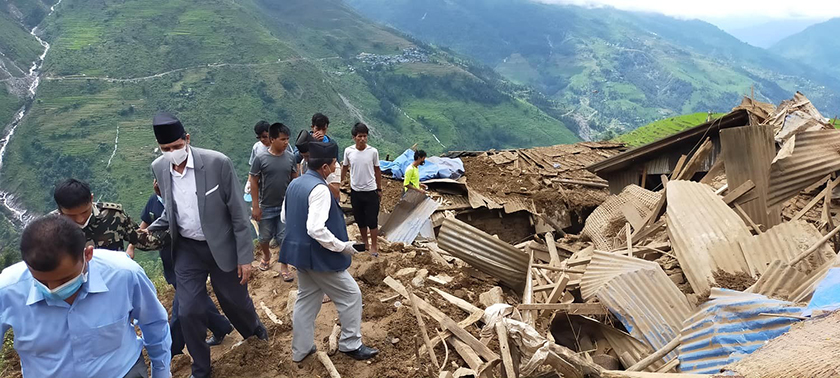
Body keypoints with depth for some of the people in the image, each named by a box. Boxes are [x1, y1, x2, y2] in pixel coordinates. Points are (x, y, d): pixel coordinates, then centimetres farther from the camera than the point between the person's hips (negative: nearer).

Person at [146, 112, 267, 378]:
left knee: (235, 300, 14)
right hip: (187, 249, 3)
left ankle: (253, 327, 51)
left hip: (222, 247, -3)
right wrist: (148, 232, -3)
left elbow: (238, 212, -14)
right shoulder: (159, 168, -6)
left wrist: (245, 256, -12)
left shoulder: (217, 162, -20)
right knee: (188, 312, 1)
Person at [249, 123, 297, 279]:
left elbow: (295, 180, 5)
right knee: (265, 237, 15)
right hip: (266, 207, -1)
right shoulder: (260, 159, -13)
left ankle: (284, 266, 20)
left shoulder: (290, 157, -5)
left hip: (286, 206, 1)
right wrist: (255, 206, -9)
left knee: (284, 237, 4)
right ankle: (266, 255, 45)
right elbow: (253, 183, -8)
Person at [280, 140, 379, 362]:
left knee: (306, 299, 19)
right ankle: (351, 345, 17)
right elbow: (316, 229, -30)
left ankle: (300, 350, 29)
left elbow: (284, 217, 15)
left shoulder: (295, 184, 4)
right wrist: (342, 246, -20)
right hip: (319, 257, -9)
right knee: (351, 295, 6)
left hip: (299, 253, 9)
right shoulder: (319, 189, -24)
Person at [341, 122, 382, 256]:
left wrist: (379, 189, 5)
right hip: (355, 191, 2)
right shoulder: (348, 151, -7)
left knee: (372, 220, 2)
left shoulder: (373, 152, -10)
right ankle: (365, 243, 32)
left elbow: (377, 170, 1)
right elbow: (345, 168, 9)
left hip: (371, 191, -2)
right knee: (360, 220, 15)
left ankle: (374, 246, 16)